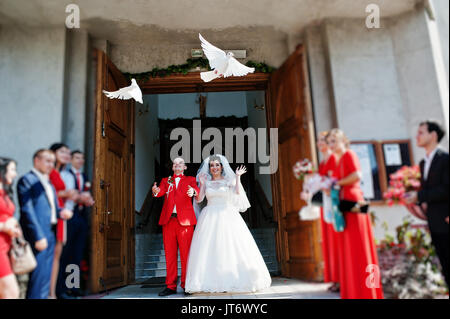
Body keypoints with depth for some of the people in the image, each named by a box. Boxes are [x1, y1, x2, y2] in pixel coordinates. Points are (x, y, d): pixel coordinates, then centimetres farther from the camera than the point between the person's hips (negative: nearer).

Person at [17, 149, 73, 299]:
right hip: (38, 236, -8)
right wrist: (38, 236, -18)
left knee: (46, 277, 12)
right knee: (38, 276, -6)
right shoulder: (26, 180, -6)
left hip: (50, 234, 8)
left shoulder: (48, 183, 20)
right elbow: (27, 210, -13)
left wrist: (61, 212, 0)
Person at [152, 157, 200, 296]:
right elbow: (161, 191, 0)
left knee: (186, 253, -4)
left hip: (184, 220, -2)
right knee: (169, 254, 4)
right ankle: (171, 286, 12)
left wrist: (193, 191, -32)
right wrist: (155, 191, -25)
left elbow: (196, 189, -7)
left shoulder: (190, 179, 14)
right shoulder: (166, 180, 20)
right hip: (168, 220, 3)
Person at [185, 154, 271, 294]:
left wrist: (238, 177, -8)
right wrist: (202, 183, -3)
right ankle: (211, 281, 0)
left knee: (230, 247, -5)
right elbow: (198, 199, 2)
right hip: (209, 218, 1)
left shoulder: (228, 181, 9)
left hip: (227, 216, -1)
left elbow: (238, 192, -7)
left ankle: (231, 280, 3)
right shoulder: (206, 182, 12)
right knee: (208, 248, -5)